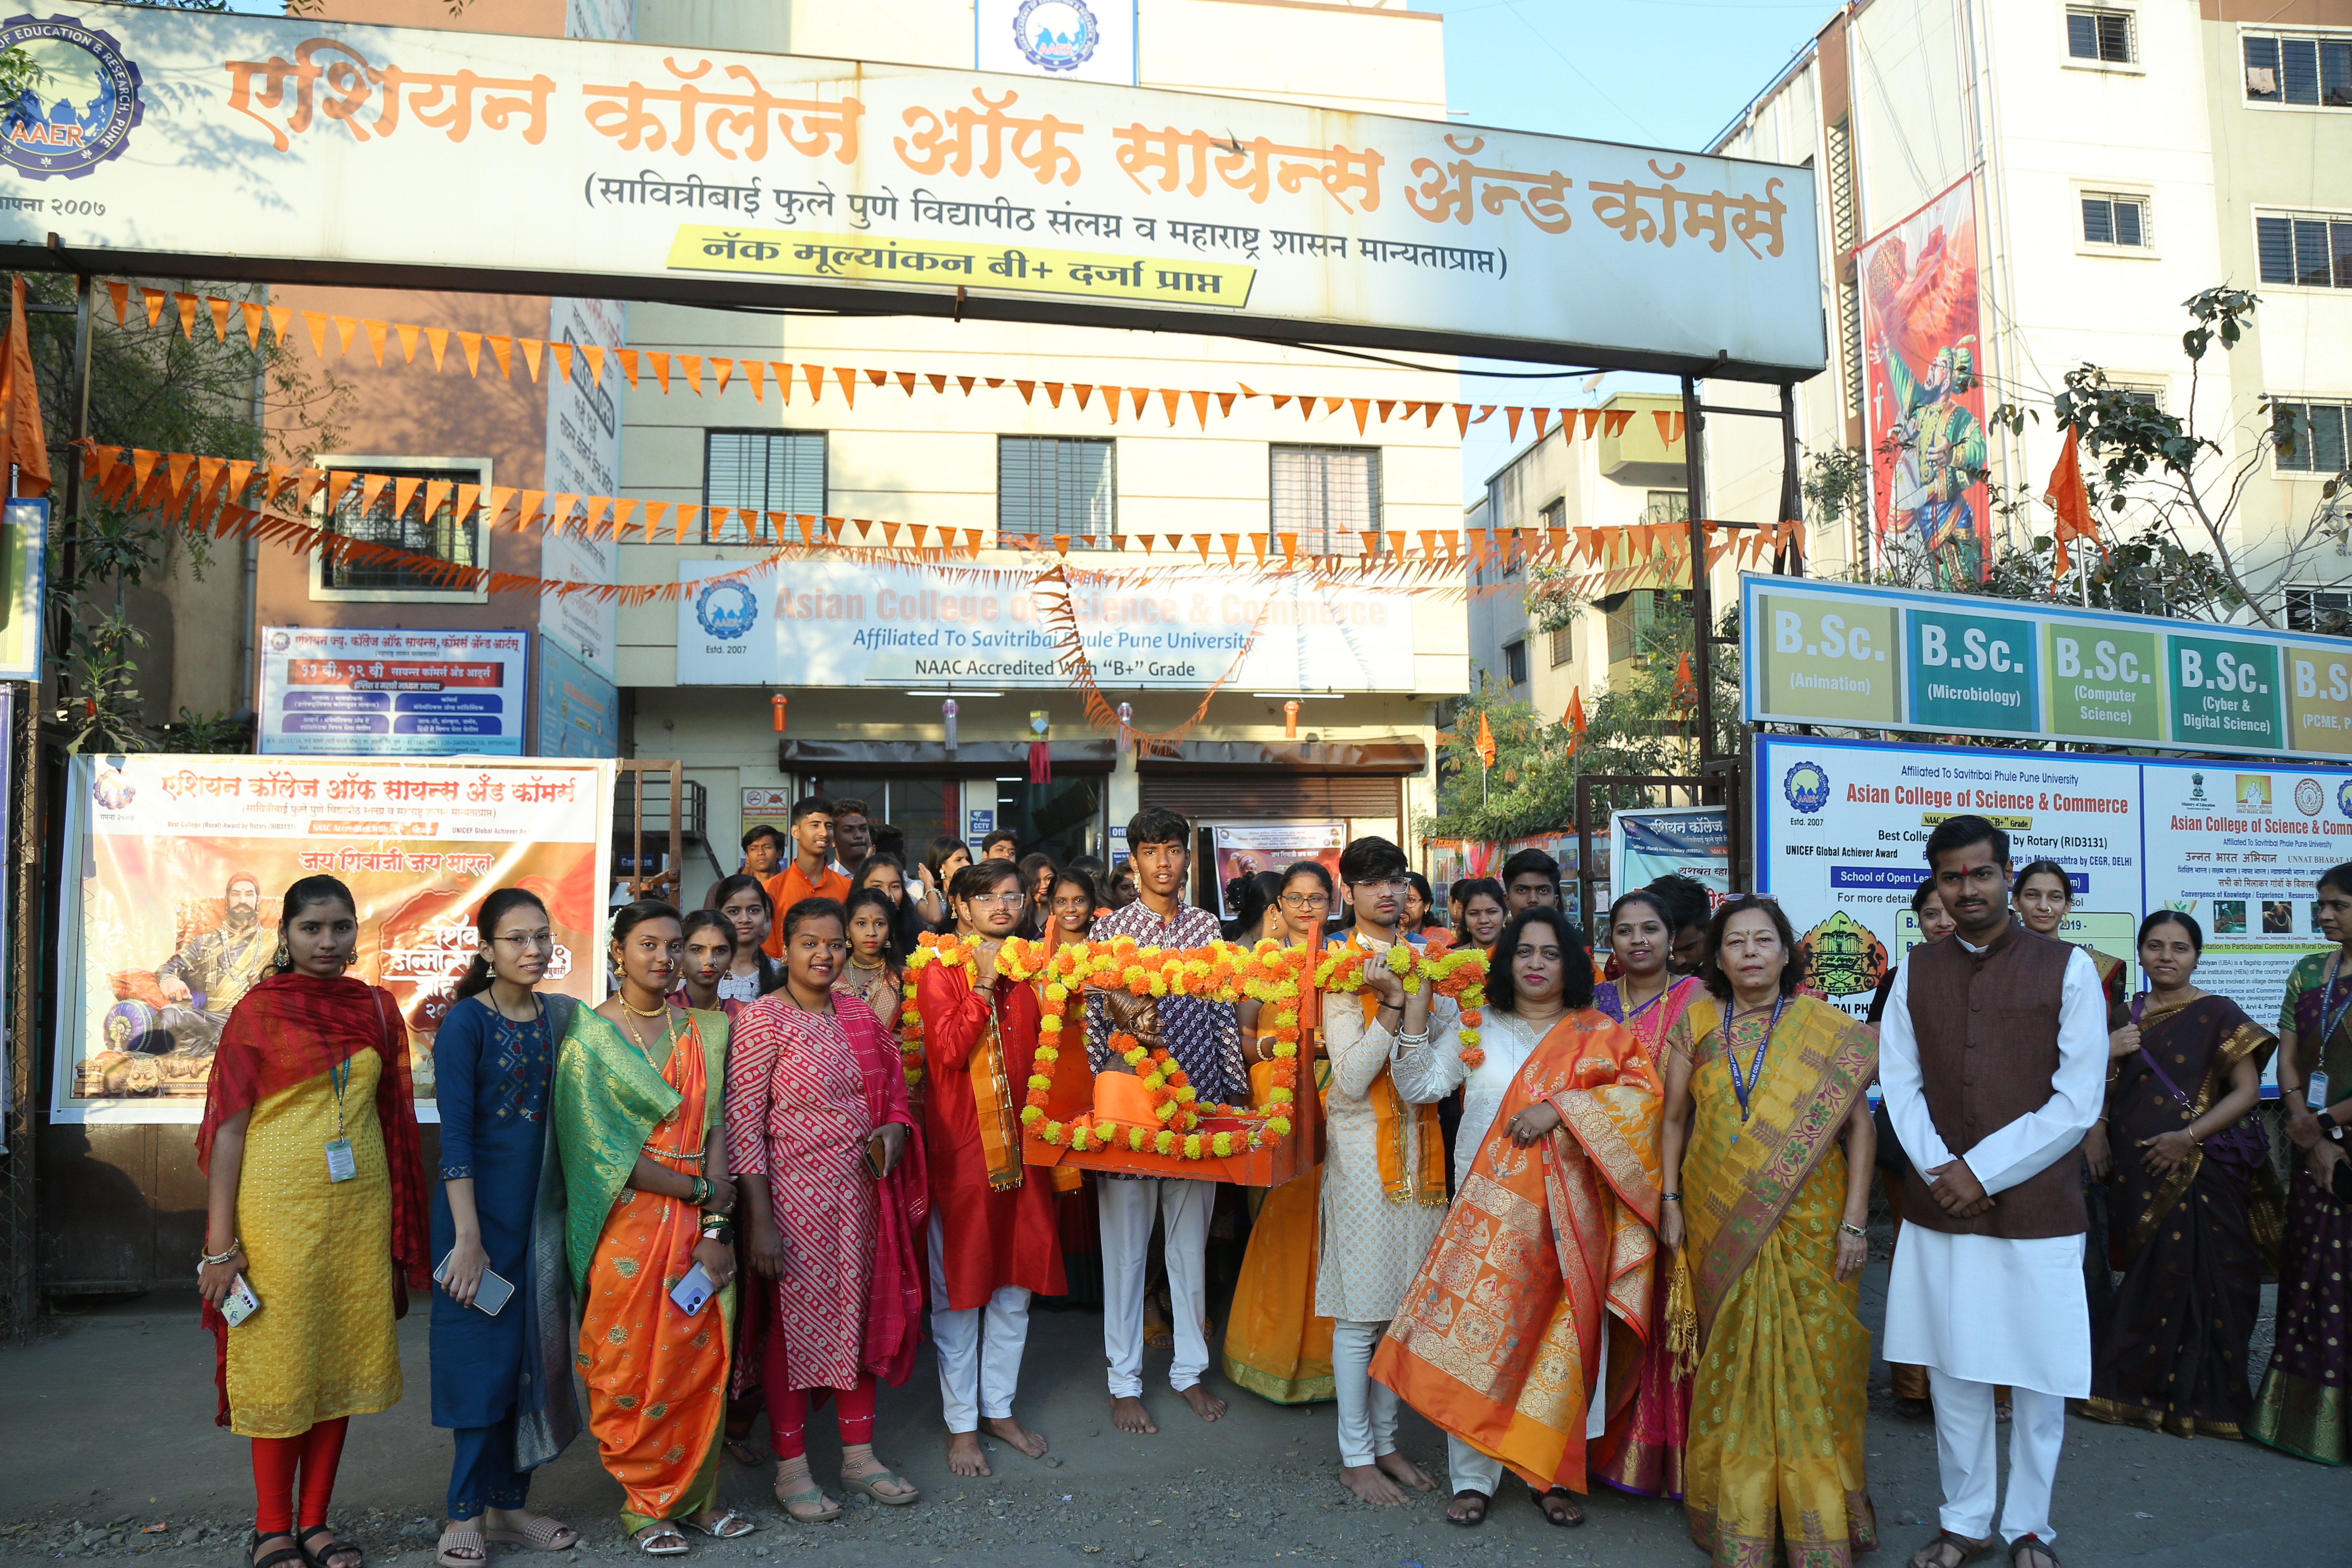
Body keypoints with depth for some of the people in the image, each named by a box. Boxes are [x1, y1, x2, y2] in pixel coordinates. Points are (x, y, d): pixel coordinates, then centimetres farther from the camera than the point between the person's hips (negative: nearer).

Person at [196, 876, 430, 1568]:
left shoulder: (377, 1007, 8)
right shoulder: (258, 1010, -3)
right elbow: (229, 1127, -5)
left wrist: (401, 1225, 10)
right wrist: (221, 1244, -9)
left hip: (360, 1205, 4)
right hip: (280, 1206, -4)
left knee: (342, 1358, 8)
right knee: (281, 1361, 2)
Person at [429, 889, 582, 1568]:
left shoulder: (560, 1017, 6)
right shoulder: (466, 1022, -10)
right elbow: (455, 1133, -14)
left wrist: (565, 1215, 7)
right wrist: (467, 1238, -17)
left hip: (542, 1208, 6)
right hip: (481, 1207, -5)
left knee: (532, 1353, 10)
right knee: (484, 1355, 0)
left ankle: (507, 1504, 23)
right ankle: (469, 1512, 14)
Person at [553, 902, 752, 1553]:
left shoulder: (702, 1031, 7)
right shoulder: (589, 1034, -4)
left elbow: (716, 1129, 0)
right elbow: (602, 1148, -11)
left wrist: (717, 1228, -9)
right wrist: (698, 1189, -11)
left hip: (699, 1224, 3)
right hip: (628, 1225, -3)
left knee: (702, 1360, 8)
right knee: (632, 1367, 4)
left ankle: (694, 1494, 24)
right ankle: (642, 1501, 22)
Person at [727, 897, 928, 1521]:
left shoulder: (858, 1012, 7)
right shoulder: (763, 1018, -11)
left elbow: (890, 1089, 18)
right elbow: (742, 1123, -14)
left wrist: (895, 1127, -6)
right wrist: (760, 1221, -17)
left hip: (861, 1188, 6)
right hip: (795, 1190, -6)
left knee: (860, 1314, 13)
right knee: (794, 1320, 4)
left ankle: (859, 1454, 28)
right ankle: (791, 1468, 20)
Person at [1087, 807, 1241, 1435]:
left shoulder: (1207, 926, 8)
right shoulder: (1110, 928, 0)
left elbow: (1224, 1013, 9)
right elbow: (1095, 1012, -1)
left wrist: (1237, 1090, 7)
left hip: (1198, 1100, 3)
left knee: (1191, 1239, 11)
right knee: (1126, 1242, 4)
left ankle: (1190, 1369, 25)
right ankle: (1125, 1380, 16)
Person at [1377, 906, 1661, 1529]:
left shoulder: (1598, 1033, 5)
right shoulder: (1479, 1028, 7)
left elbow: (1644, 1091, -9)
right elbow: (1418, 1084, -1)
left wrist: (1559, 1108, -18)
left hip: (1567, 1210, 0)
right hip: (1490, 1206, 0)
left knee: (1559, 1337, 3)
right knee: (1479, 1331, -2)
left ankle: (1547, 1472, 18)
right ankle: (1474, 1477, 8)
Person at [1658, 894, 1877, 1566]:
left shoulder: (1829, 1030, -1)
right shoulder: (1695, 1027, 4)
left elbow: (1859, 1123, -3)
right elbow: (1675, 1119, 10)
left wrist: (1854, 1222, -9)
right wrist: (1670, 1200, 3)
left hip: (1808, 1227, -1)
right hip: (1720, 1227, 2)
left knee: (1809, 1365, 2)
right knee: (1733, 1367, 7)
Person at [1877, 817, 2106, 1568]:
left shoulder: (2067, 968, -4)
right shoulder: (1916, 971, 6)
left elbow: (2079, 1102, -8)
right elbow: (1899, 1083, 3)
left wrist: (1984, 1170, -11)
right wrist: (1941, 1170, -11)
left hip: (2037, 1210, -2)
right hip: (1939, 1209, 3)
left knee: (2040, 1379, 7)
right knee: (1953, 1373, 11)